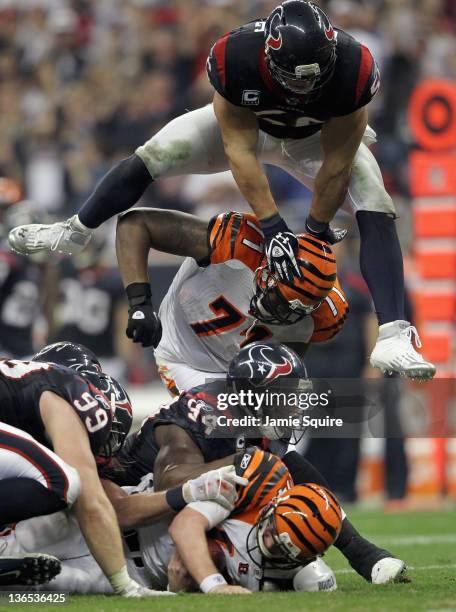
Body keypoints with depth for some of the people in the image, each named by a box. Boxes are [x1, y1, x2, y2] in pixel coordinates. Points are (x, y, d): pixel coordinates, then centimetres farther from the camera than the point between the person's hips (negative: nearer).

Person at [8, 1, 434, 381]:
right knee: (150, 159, -10)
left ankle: (391, 337, -25)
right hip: (244, 124, 1)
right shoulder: (236, 59, -41)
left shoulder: (352, 70, -41)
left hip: (318, 138, 0)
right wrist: (271, 226, -33)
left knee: (376, 214, -22)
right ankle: (74, 232, 15)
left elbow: (336, 163, -28)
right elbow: (239, 150, -32)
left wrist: (318, 226, -18)